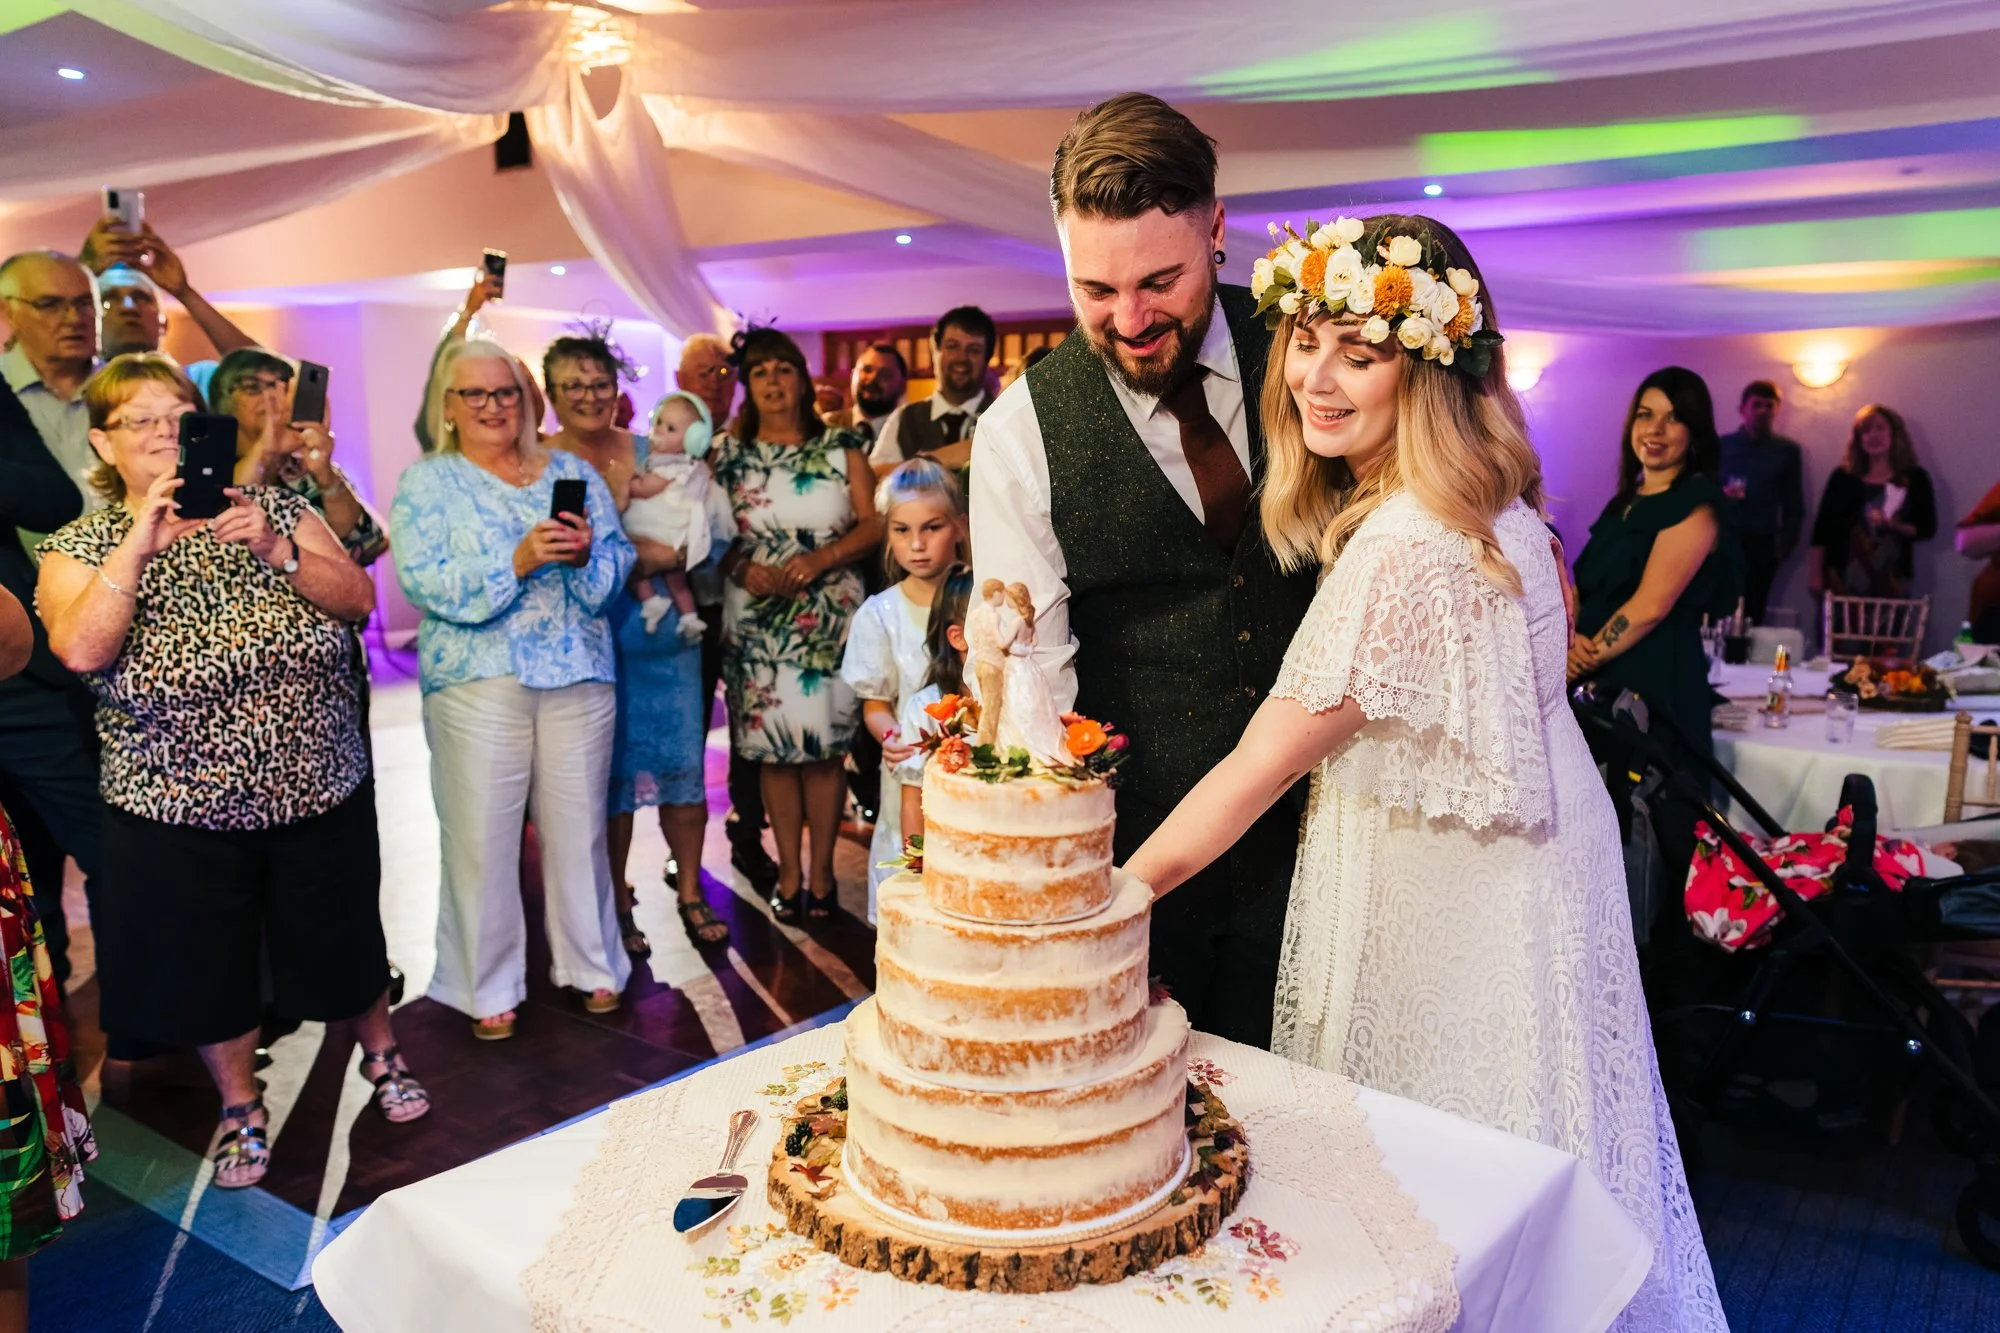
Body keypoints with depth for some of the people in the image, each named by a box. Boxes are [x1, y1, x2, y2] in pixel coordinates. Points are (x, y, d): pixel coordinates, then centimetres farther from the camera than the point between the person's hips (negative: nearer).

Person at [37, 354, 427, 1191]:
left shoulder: (274, 509, 1)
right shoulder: (80, 547, -3)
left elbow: (358, 600, -8)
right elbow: (81, 652, -20)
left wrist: (276, 551, -23)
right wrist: (140, 545, -25)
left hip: (321, 790, 1)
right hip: (177, 812, -1)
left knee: (341, 939, 15)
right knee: (208, 964, 13)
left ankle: (380, 1054, 42)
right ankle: (241, 1107, 36)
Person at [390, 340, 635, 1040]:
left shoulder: (573, 471, 12)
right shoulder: (426, 482, 4)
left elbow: (617, 563, 6)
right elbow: (426, 582, -10)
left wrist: (585, 553, -16)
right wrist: (518, 560, -21)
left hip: (579, 674, 2)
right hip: (477, 680, -2)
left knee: (579, 825, 8)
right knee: (482, 834, 1)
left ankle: (591, 964, 24)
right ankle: (488, 989, 16)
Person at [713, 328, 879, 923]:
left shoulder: (840, 448, 6)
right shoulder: (731, 456, 8)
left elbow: (873, 525, 0)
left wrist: (820, 559, -13)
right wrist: (744, 569, -12)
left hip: (830, 617, 0)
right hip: (758, 621, 1)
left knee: (825, 744, 0)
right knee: (774, 747, 2)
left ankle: (821, 873, 12)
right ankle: (789, 873, 13)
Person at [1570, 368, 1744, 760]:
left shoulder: (1696, 505, -9)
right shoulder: (1625, 502, 16)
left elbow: (1651, 605, -18)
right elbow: (1583, 587, 12)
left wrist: (1584, 660, -12)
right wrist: (1568, 640, -7)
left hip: (1657, 683, -7)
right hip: (1598, 683, 7)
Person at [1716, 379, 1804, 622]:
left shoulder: (1787, 451, 9)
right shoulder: (1721, 445, 9)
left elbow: (1794, 505, 8)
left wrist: (1786, 544, -1)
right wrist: (1720, 494, -13)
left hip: (1761, 544, 0)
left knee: (1750, 615, -2)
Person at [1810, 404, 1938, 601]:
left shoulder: (1914, 479, 8)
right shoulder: (1843, 476, 9)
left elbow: (1927, 529, 5)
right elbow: (1822, 527, 6)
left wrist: (1894, 526, -16)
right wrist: (1817, 577, 0)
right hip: (1842, 578, 1)